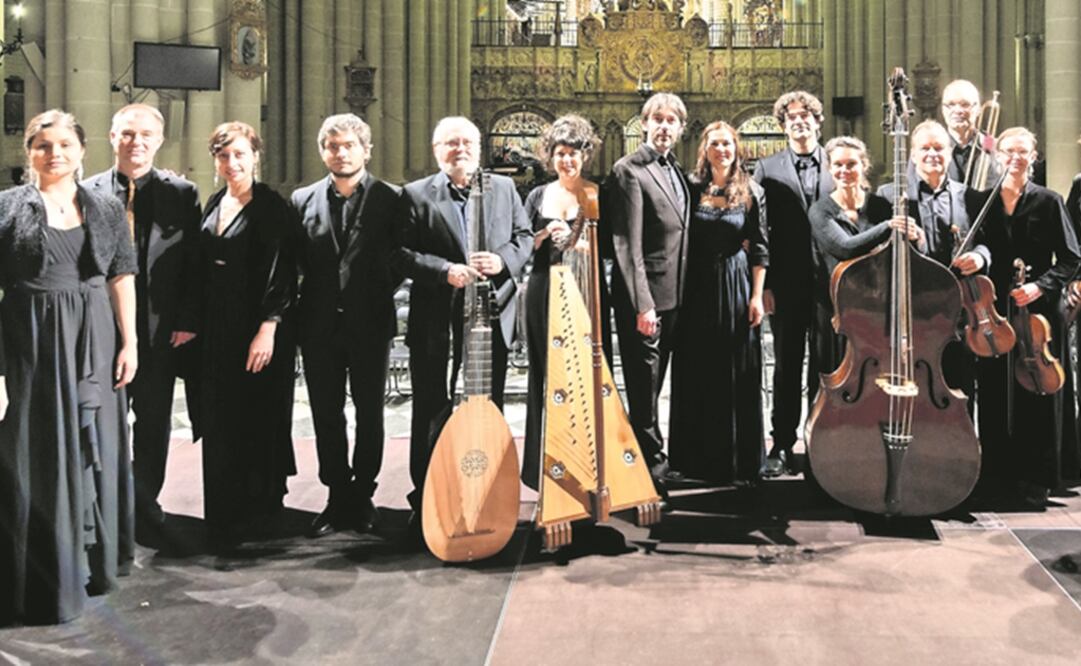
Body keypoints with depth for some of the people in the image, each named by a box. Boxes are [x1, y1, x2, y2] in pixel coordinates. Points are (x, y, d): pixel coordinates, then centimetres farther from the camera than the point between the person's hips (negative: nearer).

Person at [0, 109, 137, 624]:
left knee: (94, 449, 9)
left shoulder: (107, 210, 8)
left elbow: (122, 280, 7)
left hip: (95, 344, 3)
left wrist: (129, 343, 1)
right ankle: (42, 579, 15)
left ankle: (92, 559, 25)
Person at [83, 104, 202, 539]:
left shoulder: (182, 195, 1)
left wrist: (187, 321, -7)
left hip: (161, 328, 0)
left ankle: (145, 503, 24)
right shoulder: (88, 193, 2)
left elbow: (194, 264, 0)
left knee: (154, 421, 10)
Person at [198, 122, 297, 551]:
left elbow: (281, 272, -14)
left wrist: (268, 328, -21)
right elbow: (204, 266, 16)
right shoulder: (214, 205, 12)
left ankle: (262, 505, 14)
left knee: (257, 416, 1)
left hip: (258, 326, -6)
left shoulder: (271, 207, -9)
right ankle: (225, 519, 22)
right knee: (220, 421, 10)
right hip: (217, 327, 7)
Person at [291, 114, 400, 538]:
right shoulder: (303, 200, 6)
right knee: (326, 415, 7)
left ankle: (362, 497, 21)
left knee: (369, 414, 8)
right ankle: (338, 498, 19)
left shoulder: (390, 199, -1)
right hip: (319, 325, 2)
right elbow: (296, 259, 9)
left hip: (370, 324, -2)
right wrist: (318, 293, 0)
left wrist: (379, 295, -4)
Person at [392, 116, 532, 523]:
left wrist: (503, 260, -9)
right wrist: (445, 271, -19)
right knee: (431, 412, 5)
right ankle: (425, 501, 15)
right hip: (435, 324, -3)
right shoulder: (416, 195, 0)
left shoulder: (504, 188, 10)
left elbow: (524, 238, 11)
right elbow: (400, 254, -6)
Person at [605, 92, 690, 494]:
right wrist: (642, 305, -21)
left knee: (653, 381, 17)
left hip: (673, 295, 8)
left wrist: (678, 297, 11)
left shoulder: (676, 171, 14)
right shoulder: (629, 171, -11)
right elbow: (628, 243, -17)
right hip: (645, 298, -8)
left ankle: (653, 460, 29)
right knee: (644, 381, 1)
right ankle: (652, 461, 11)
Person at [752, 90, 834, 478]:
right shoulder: (768, 169, 5)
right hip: (787, 284, -1)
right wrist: (764, 285, -6)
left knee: (825, 367, 7)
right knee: (787, 367, 5)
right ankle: (783, 446, 11)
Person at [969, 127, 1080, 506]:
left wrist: (1041, 286, -12)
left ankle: (1035, 479, 11)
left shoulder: (1048, 202, 2)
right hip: (992, 312, 2)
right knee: (994, 395, 6)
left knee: (1037, 394, 2)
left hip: (1038, 313, -2)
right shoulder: (983, 201, 8)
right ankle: (997, 472, 17)